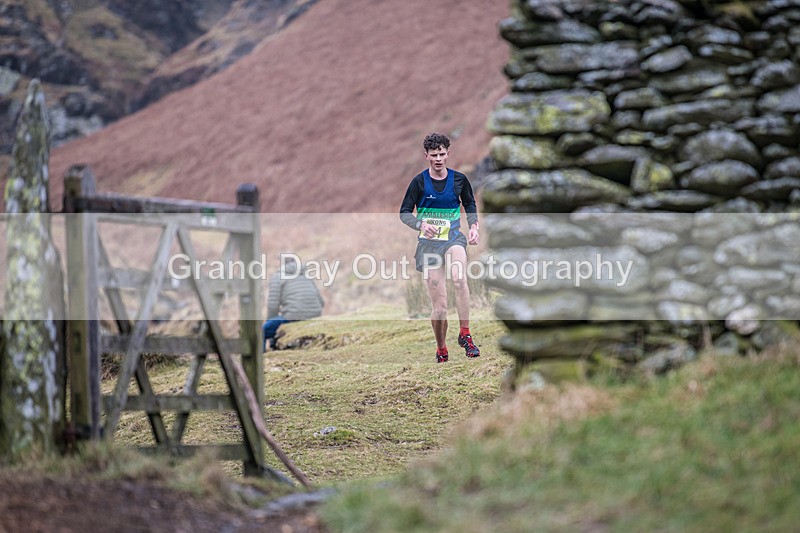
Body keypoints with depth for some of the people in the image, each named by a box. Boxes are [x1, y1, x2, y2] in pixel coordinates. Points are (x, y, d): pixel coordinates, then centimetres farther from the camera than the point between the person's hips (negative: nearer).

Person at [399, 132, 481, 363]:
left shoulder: (459, 179, 4)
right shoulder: (419, 181, -3)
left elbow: (470, 204, 21)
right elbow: (404, 212, 0)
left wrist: (473, 226, 4)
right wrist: (421, 225, -19)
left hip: (453, 238, 0)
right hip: (429, 243, 0)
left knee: (459, 278, -33)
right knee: (439, 305, -3)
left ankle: (465, 335, -27)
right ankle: (441, 351, 18)